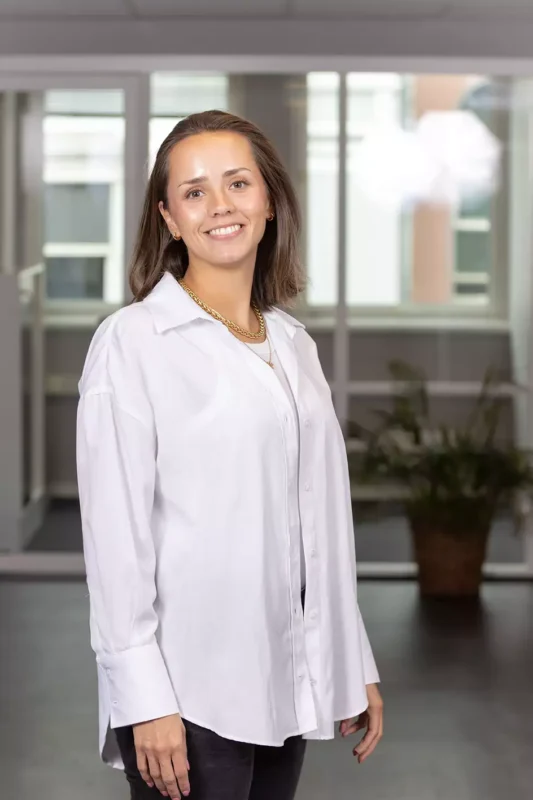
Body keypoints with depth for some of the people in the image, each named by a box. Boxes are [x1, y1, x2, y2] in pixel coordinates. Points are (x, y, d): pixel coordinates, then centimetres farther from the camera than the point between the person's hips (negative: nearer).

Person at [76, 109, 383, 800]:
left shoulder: (295, 345, 12)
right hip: (186, 692, -6)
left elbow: (323, 522, 13)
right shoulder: (131, 342, -8)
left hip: (283, 684, 6)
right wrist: (147, 701, -15)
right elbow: (115, 532, -12)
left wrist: (355, 666, 11)